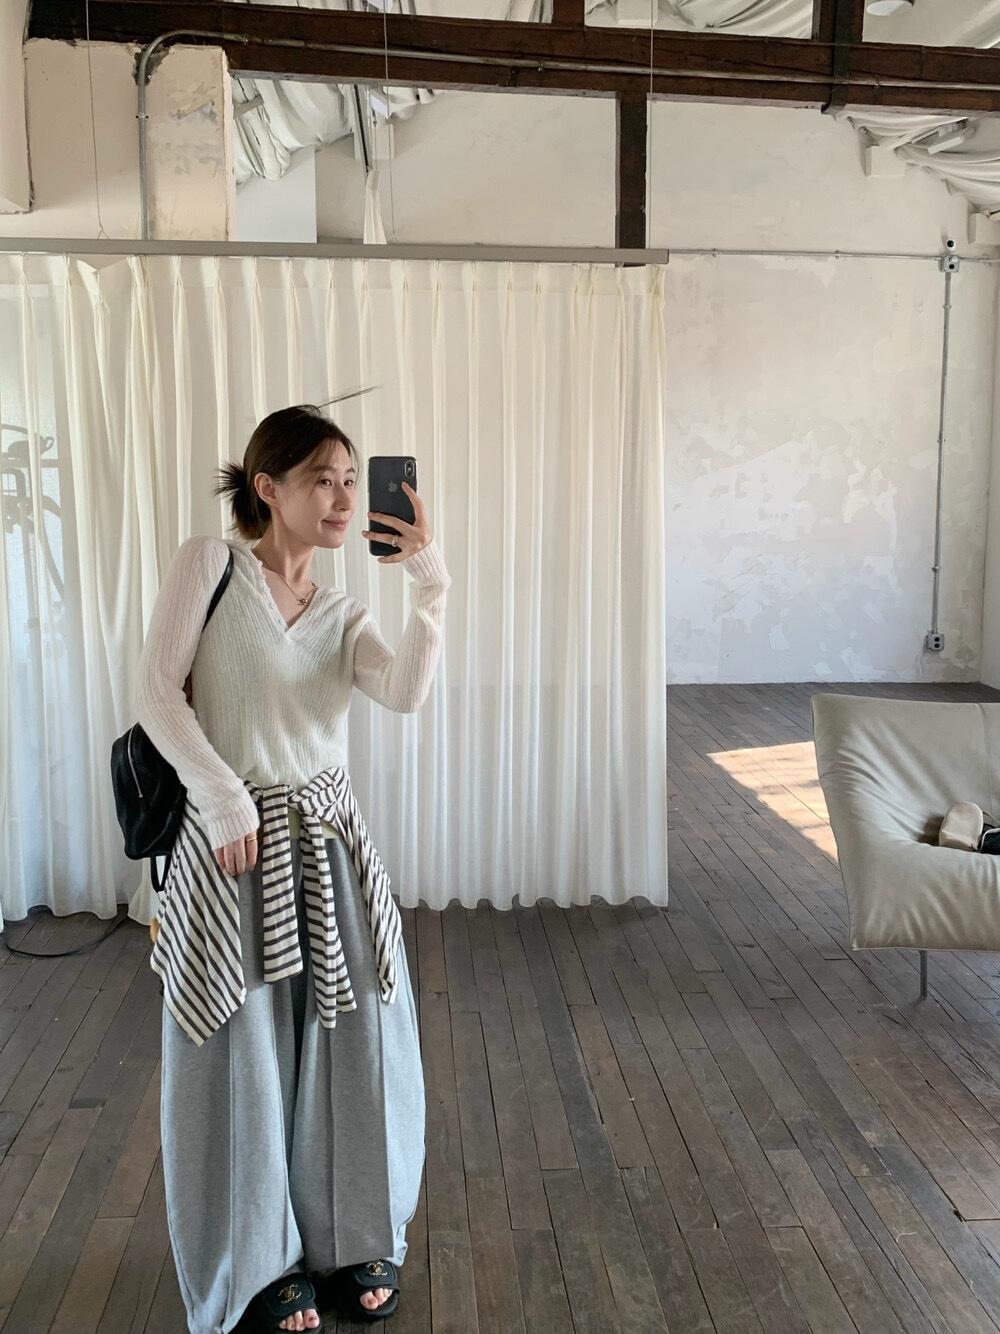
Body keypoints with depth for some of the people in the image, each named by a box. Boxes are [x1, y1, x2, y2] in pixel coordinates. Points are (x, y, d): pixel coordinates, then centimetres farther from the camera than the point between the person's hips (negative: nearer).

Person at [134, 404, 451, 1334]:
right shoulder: (208, 563, -4)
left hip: (329, 841, 5)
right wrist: (224, 798, -14)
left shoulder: (341, 614, 8)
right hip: (232, 844, -4)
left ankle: (350, 1240, 34)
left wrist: (428, 581, -15)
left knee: (355, 1043, 10)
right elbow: (156, 694, -9)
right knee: (246, 1059, 8)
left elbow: (405, 692, -10)